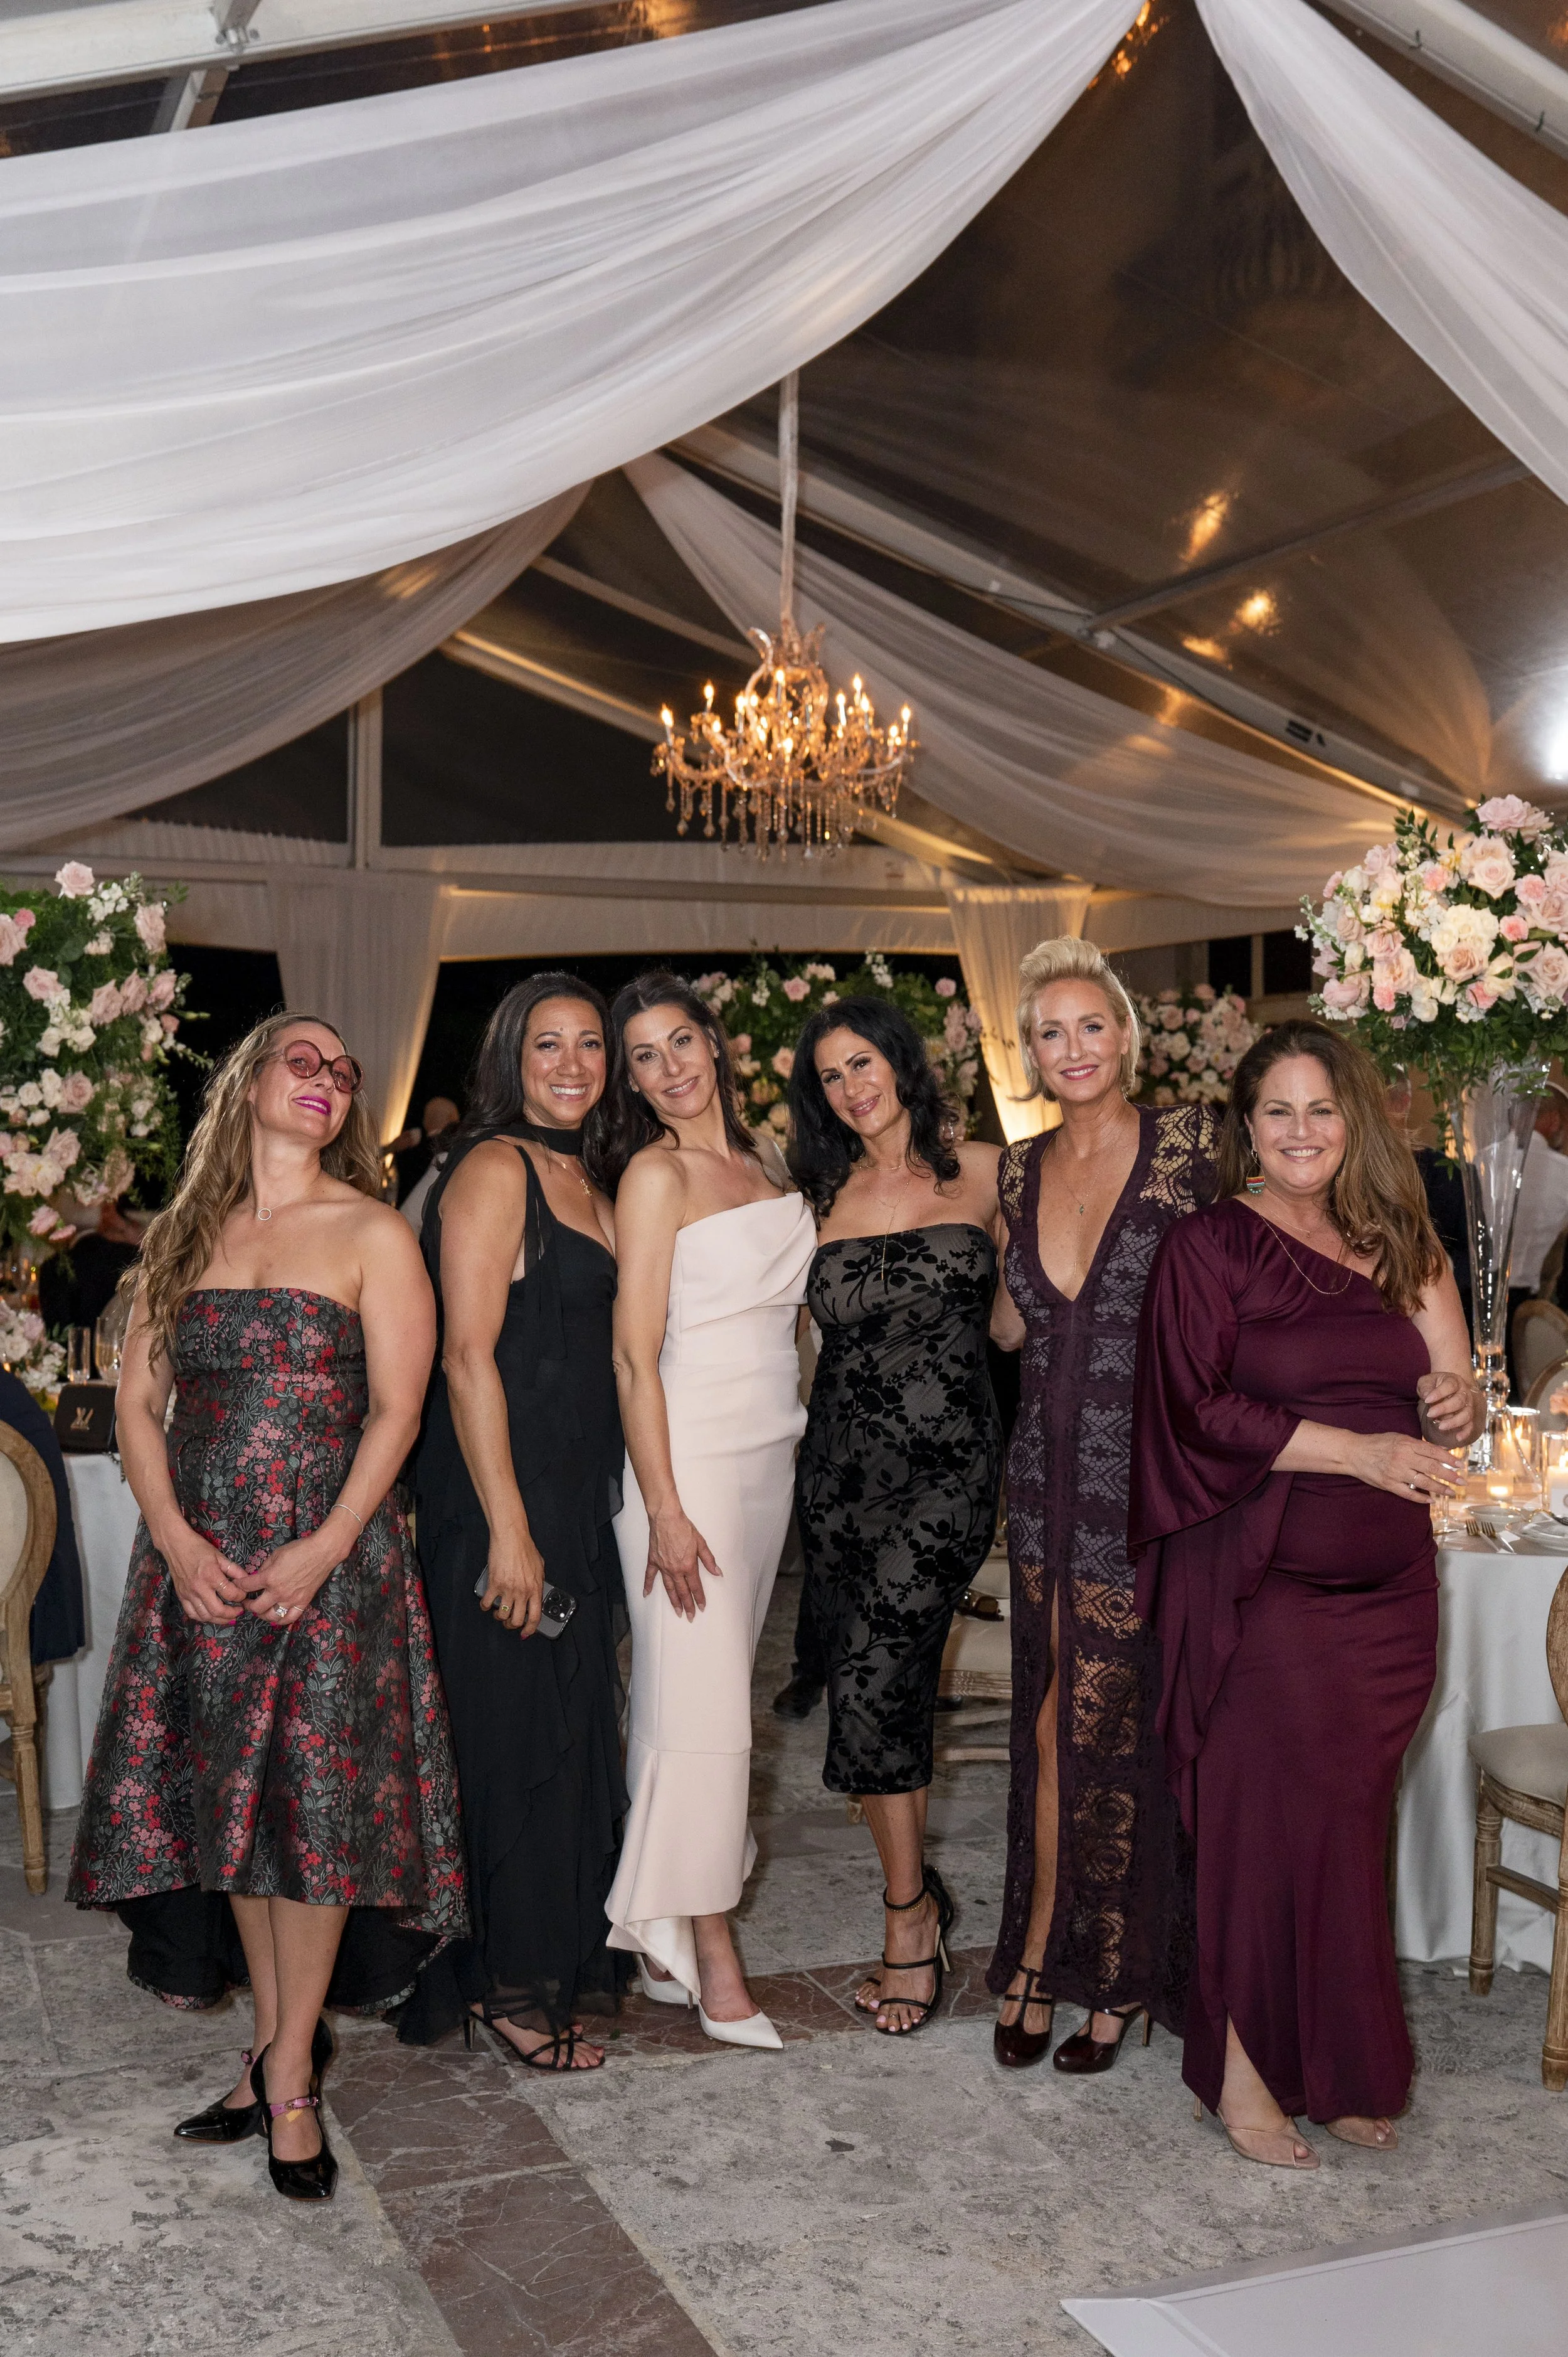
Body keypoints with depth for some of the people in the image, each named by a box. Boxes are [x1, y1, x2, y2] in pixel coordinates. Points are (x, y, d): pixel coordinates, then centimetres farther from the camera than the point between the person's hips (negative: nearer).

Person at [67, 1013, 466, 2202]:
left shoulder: (372, 1233, -1)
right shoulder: (187, 1235, 10)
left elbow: (396, 1409, -6)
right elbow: (139, 1401, 7)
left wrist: (324, 1550, -16)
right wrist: (176, 1537, -7)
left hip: (327, 1560, -4)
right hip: (200, 1560, 4)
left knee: (311, 1810, -1)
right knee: (229, 1805, 11)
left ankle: (290, 2080, 13)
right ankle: (277, 2045, 26)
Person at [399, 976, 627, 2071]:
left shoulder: (580, 1178, 15)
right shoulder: (494, 1170, -12)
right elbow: (468, 1356, -18)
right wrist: (509, 1530, -20)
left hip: (574, 1497, 9)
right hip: (500, 1497, -9)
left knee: (572, 1725, 15)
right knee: (514, 1728, 1)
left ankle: (562, 1958, 29)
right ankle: (513, 1986, 15)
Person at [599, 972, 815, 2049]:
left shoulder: (761, 1160, 12)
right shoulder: (655, 1172, -8)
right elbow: (636, 1353, -13)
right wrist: (665, 1512, -17)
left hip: (771, 1450, 7)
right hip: (688, 1453, -7)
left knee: (720, 1690, 8)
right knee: (701, 1700, -4)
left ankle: (668, 1936, 18)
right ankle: (709, 1954, 7)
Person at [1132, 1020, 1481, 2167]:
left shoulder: (1396, 1244, 13)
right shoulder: (1211, 1246, -3)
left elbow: (1449, 1403, 14)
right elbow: (1200, 1409, -10)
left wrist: (1456, 1408, -10)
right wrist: (1355, 1450, -17)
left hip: (1388, 1585, 5)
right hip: (1263, 1583, -5)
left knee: (1351, 1822, 10)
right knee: (1277, 1819, -3)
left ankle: (1336, 2067, 23)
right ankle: (1247, 2069, 12)